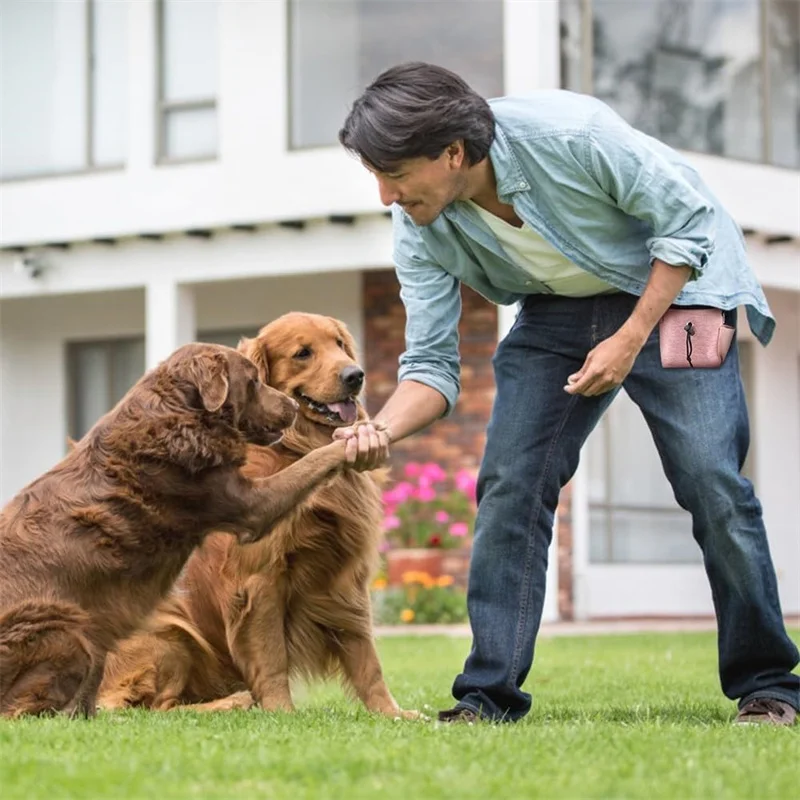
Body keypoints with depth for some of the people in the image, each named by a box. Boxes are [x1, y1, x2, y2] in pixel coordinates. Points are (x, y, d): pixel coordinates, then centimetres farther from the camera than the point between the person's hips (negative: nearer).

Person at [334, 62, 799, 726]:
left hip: (673, 287, -4)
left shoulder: (569, 132, -33)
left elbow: (688, 218, -21)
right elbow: (431, 365, -13)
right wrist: (382, 430, -34)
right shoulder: (419, 230, -17)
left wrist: (628, 342, -24)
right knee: (509, 482, -10)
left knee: (712, 481, -15)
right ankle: (489, 695, -3)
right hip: (557, 311, 5)